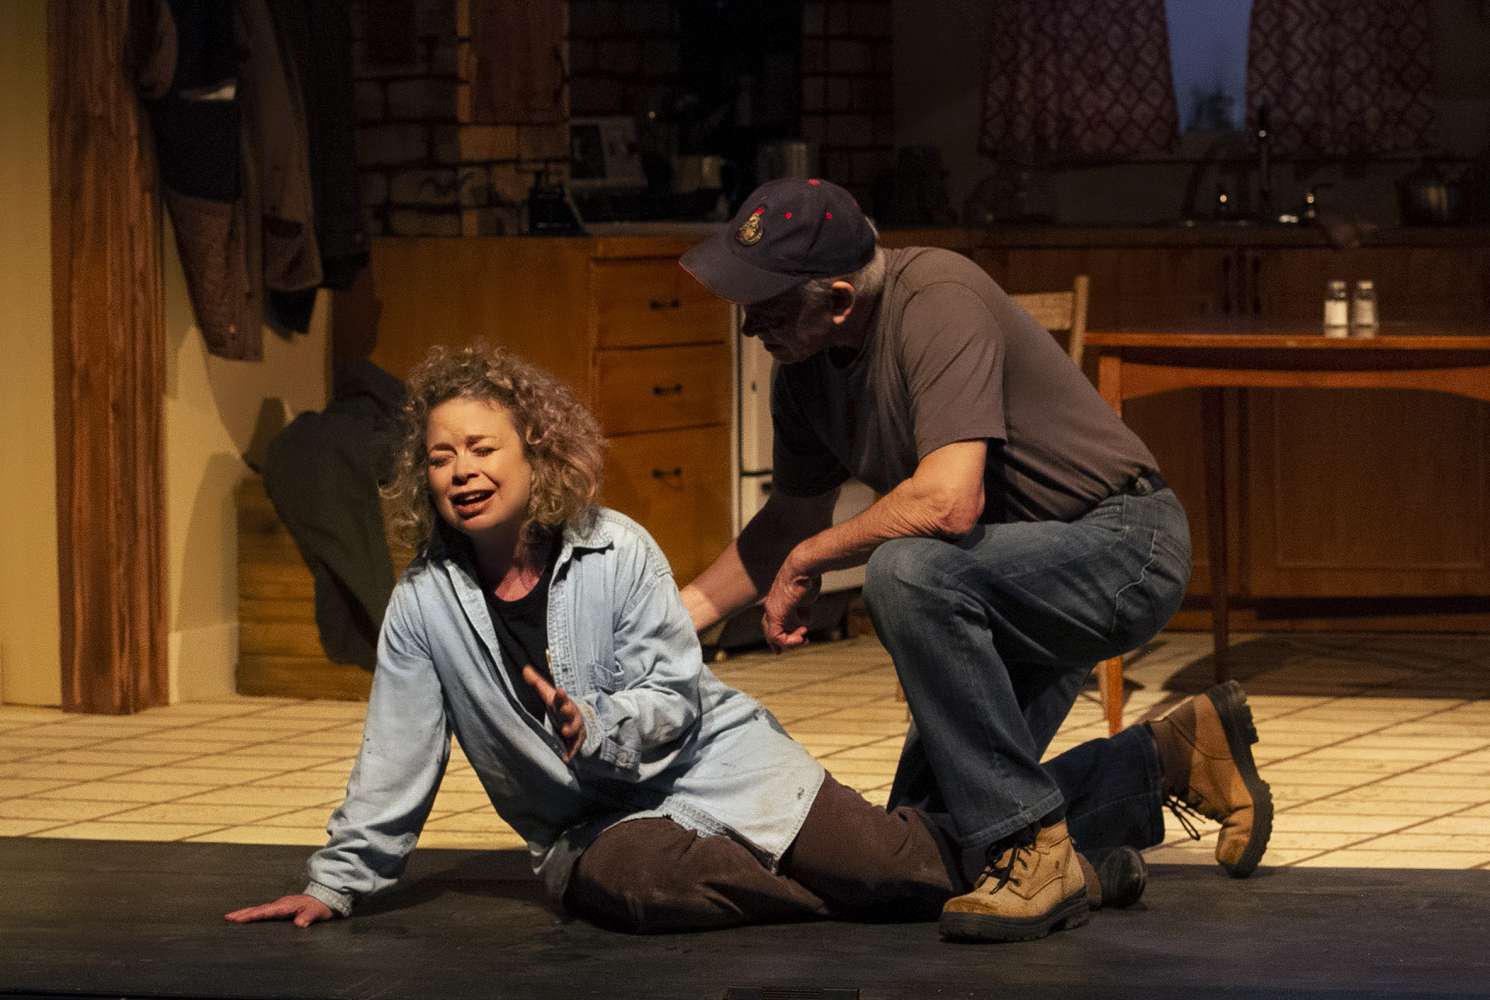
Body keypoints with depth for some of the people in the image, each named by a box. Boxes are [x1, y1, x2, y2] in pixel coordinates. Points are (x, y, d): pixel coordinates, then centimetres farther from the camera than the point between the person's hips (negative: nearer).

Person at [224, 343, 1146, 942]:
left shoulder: (618, 550, -7)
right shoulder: (424, 606, -1)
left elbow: (673, 697, -7)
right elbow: (396, 759, 6)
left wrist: (594, 725, -26)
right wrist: (338, 881, 5)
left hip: (716, 762, -1)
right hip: (592, 826, 1)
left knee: (885, 862, -20)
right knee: (626, 881, -37)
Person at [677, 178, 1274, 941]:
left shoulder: (936, 300, -27)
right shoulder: (803, 367, 0)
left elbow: (950, 500, -37)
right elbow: (791, 519, 15)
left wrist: (806, 563, -22)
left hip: (1122, 549, -10)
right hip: (1012, 587, 10)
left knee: (907, 572, -36)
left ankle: (1031, 849, -25)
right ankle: (1166, 762, 24)